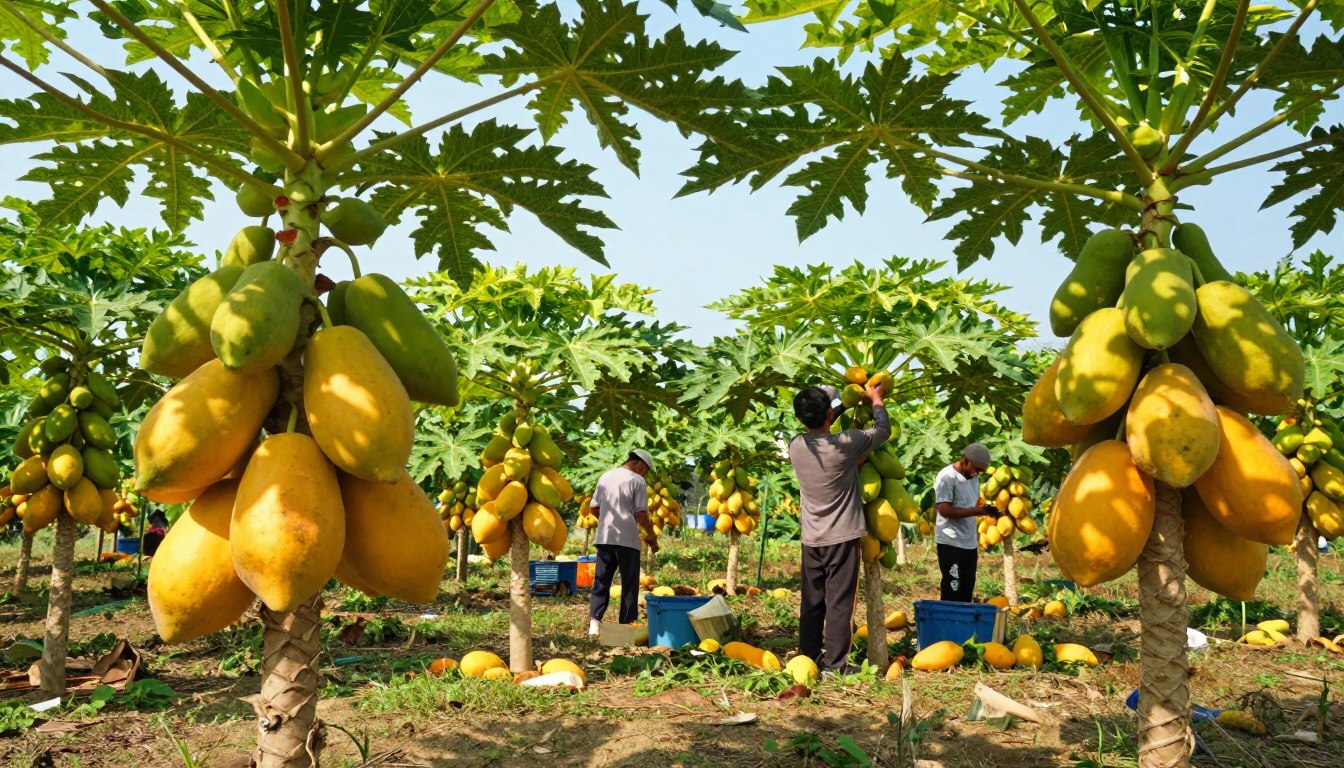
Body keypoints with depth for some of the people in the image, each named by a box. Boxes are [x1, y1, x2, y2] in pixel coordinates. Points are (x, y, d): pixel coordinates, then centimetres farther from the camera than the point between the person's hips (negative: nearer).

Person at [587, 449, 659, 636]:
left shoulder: (605, 477, 12)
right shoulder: (637, 481, -6)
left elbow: (594, 507, 15)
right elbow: (641, 514, -10)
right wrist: (652, 536, 2)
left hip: (604, 537, 5)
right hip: (627, 538, -5)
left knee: (601, 580, 9)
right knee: (629, 583, 4)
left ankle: (594, 621, -1)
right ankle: (626, 624, 6)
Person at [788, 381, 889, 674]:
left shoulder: (796, 446, -4)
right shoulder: (845, 444, -17)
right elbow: (884, 430, -1)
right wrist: (876, 399, 16)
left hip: (812, 538, 5)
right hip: (843, 537, -5)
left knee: (811, 603, 12)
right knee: (839, 603, 2)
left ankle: (808, 659, 18)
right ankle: (835, 664, 5)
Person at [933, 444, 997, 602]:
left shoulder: (974, 477, 12)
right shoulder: (947, 477, -12)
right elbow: (945, 510, -20)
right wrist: (978, 510, -23)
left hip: (970, 543, 8)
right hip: (951, 543, -8)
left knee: (967, 591, 9)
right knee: (952, 591, -6)